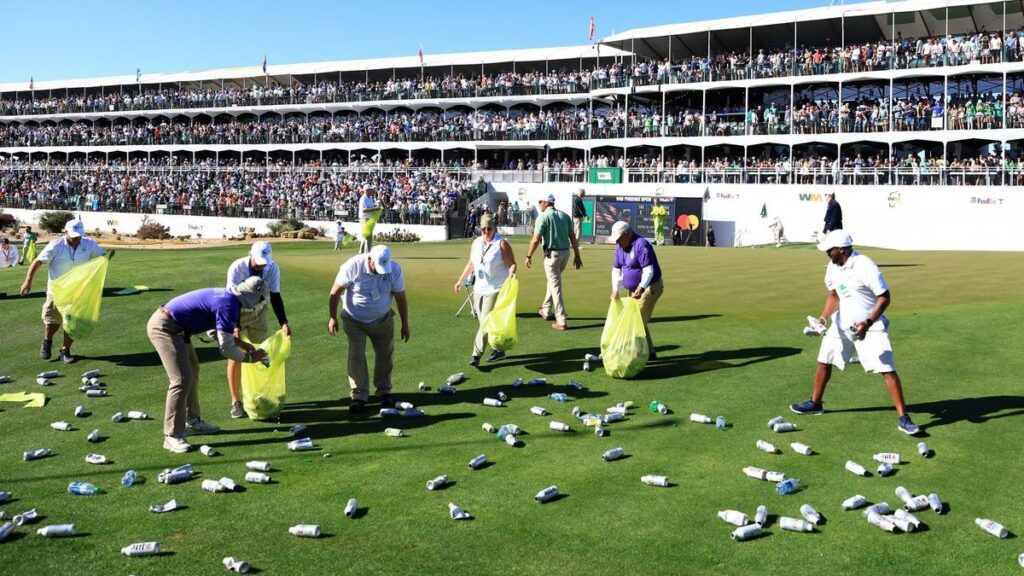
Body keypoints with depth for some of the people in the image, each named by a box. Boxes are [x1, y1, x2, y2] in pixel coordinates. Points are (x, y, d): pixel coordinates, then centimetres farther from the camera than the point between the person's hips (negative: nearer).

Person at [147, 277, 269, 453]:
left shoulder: (226, 296, 9)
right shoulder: (228, 306, -20)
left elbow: (221, 333, 24)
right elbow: (226, 349, -19)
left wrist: (244, 344, 22)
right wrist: (250, 357, -4)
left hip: (175, 327, 11)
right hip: (164, 327, -11)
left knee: (192, 372, 19)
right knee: (182, 379, -13)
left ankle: (192, 421, 31)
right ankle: (172, 436, -8)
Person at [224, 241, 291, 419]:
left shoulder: (272, 268, -21)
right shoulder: (237, 268, -29)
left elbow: (275, 297, -14)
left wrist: (284, 322, -22)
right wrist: (236, 327, -37)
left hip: (259, 313, 3)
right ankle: (235, 400, 7)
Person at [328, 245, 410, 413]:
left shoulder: (394, 269, -20)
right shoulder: (353, 266, -26)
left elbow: (400, 298, -8)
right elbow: (335, 292, -14)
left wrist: (405, 325, -2)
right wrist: (333, 318, -10)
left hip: (382, 320, 2)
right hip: (354, 320, -2)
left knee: (384, 354, 5)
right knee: (356, 356, -6)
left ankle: (384, 391, 21)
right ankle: (358, 396, 2)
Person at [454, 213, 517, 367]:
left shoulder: (502, 244, -9)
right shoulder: (476, 243, 9)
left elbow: (512, 264, -10)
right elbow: (470, 264, 19)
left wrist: (512, 271, -32)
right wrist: (460, 281, 21)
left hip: (495, 289, -7)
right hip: (479, 289, 7)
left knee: (486, 322, -10)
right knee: (484, 322, 10)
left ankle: (476, 354, -8)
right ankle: (499, 350, 24)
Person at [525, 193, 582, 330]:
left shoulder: (543, 217, -11)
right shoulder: (564, 215, 8)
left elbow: (536, 240, -16)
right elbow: (572, 237, 7)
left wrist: (529, 256, -5)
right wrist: (577, 256, 11)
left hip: (552, 254, -7)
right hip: (565, 252, 7)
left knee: (555, 286, -2)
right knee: (553, 281, 24)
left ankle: (561, 321, -3)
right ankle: (546, 310, 38)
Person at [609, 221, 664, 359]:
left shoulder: (641, 244, -22)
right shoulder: (620, 246, 5)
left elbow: (648, 270, -28)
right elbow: (616, 269, 8)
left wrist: (641, 288, -40)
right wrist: (615, 289, -4)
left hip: (650, 287, -10)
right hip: (634, 290, 10)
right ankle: (649, 352, 22)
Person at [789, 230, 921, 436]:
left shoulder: (865, 266, -23)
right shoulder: (833, 267, -1)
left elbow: (884, 298, -20)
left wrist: (868, 323, -30)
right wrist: (823, 317, -2)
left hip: (870, 326, -7)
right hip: (842, 324, 7)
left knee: (887, 369, -13)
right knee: (824, 361, 11)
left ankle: (904, 418, -6)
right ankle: (815, 403, 30)